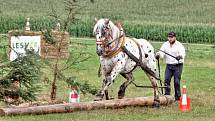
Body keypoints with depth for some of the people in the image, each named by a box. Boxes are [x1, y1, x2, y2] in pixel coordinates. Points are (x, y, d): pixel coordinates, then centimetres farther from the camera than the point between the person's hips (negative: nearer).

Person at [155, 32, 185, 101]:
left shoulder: (179, 45, -7)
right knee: (166, 80, -2)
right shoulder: (165, 44, 7)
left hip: (177, 65, -4)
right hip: (169, 65, 4)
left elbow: (182, 53, -22)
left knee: (177, 81, -4)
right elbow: (161, 52, -4)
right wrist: (158, 55, -27)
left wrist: (180, 56, -46)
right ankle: (167, 95, 7)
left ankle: (177, 97, 5)